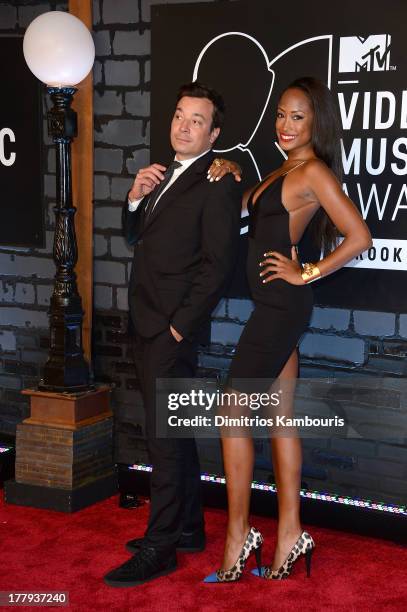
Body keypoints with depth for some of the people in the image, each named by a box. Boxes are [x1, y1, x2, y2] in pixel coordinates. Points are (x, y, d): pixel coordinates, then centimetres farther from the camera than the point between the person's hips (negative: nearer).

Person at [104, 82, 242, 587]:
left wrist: (180, 324, -16)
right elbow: (136, 237, 19)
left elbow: (217, 265, -15)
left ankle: (159, 548, 3)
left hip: (173, 328, -9)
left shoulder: (217, 183, -10)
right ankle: (188, 528, 27)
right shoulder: (165, 176, 17)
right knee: (172, 432, 15)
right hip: (148, 325, 9)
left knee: (165, 436, -5)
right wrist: (136, 197, 0)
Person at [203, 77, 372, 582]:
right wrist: (232, 178, 7)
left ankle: (238, 536, 3)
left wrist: (308, 273, -13)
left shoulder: (314, 171, -11)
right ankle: (289, 532, 16)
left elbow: (359, 237, -19)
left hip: (281, 306, -9)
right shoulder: (282, 172, 15)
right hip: (276, 307, 9)